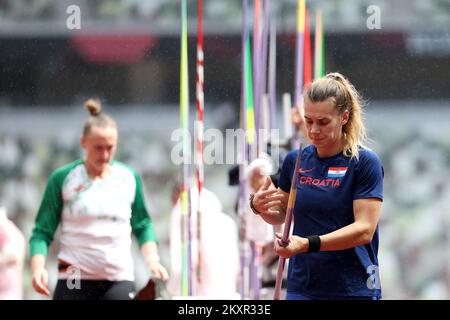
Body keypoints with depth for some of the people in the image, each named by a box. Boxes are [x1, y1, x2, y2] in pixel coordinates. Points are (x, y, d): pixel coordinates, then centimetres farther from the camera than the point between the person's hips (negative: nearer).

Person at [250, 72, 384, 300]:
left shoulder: (365, 162, -8)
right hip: (302, 287, 4)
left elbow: (364, 230, -15)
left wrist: (308, 243, -26)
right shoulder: (295, 160, 7)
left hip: (353, 289, -4)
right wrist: (260, 206, -4)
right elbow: (281, 215, 20)